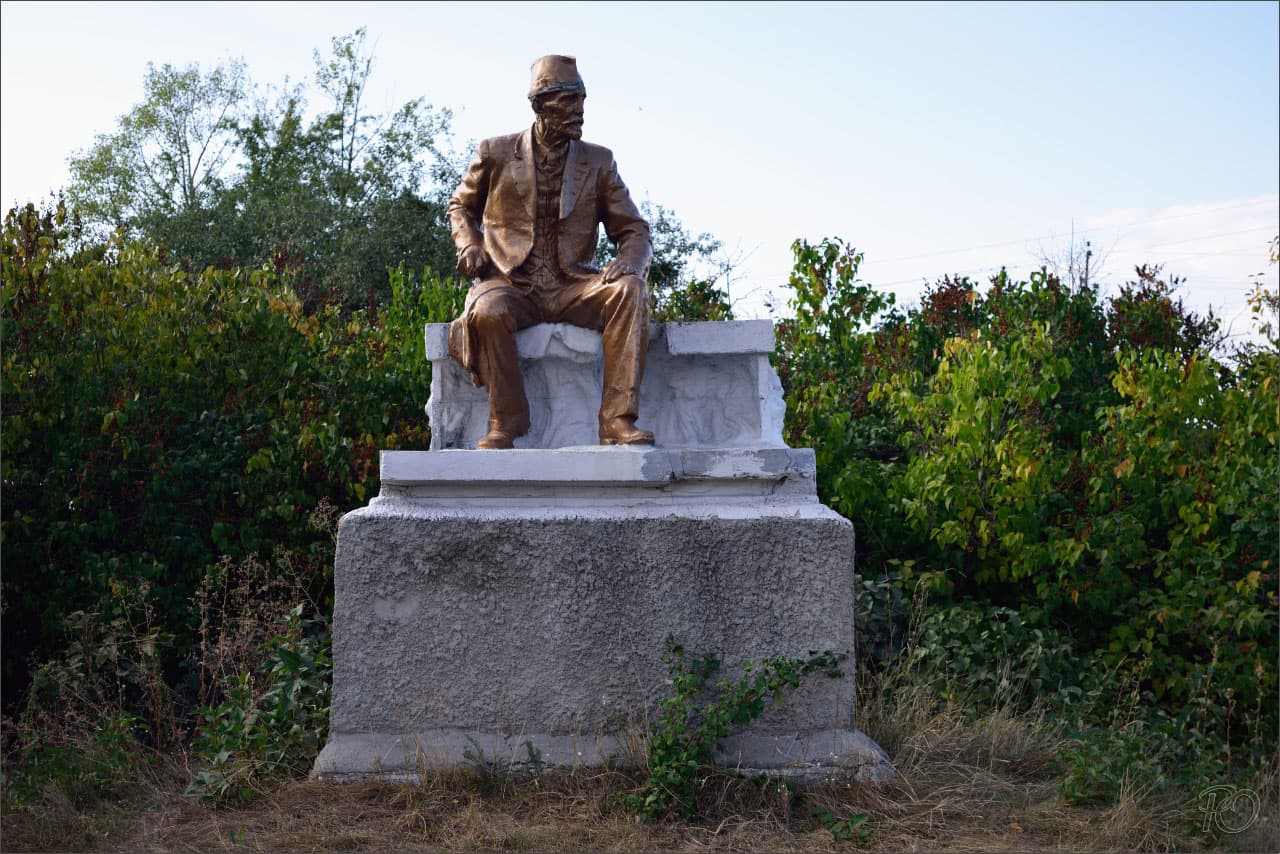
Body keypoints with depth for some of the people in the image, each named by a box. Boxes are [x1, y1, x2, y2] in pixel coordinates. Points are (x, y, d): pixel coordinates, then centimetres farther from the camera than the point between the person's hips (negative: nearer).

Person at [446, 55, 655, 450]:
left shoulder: (598, 162, 10)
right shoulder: (495, 153, 8)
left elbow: (635, 231, 9)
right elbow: (460, 207, 24)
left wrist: (629, 261, -17)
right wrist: (469, 246, 1)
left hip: (571, 288, 1)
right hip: (511, 284, -1)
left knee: (629, 288, -30)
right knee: (487, 312, -37)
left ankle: (618, 420, -31)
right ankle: (506, 421, -15)